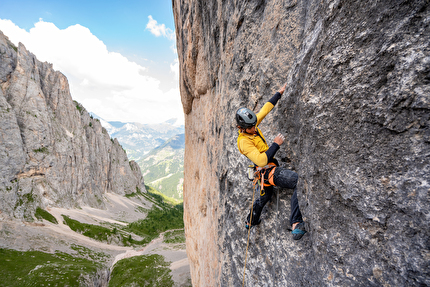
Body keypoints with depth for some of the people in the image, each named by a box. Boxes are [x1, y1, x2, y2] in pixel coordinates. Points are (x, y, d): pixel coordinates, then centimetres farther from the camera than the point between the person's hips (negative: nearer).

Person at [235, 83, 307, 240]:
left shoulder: (251, 125, 1)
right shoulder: (244, 142, -24)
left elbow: (265, 109, 10)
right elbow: (262, 161, -31)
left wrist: (279, 93, 13)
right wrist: (276, 144, -25)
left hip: (267, 170, 10)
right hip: (269, 171, -10)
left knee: (265, 195, 32)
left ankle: (251, 221, 56)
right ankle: (296, 224, -29)